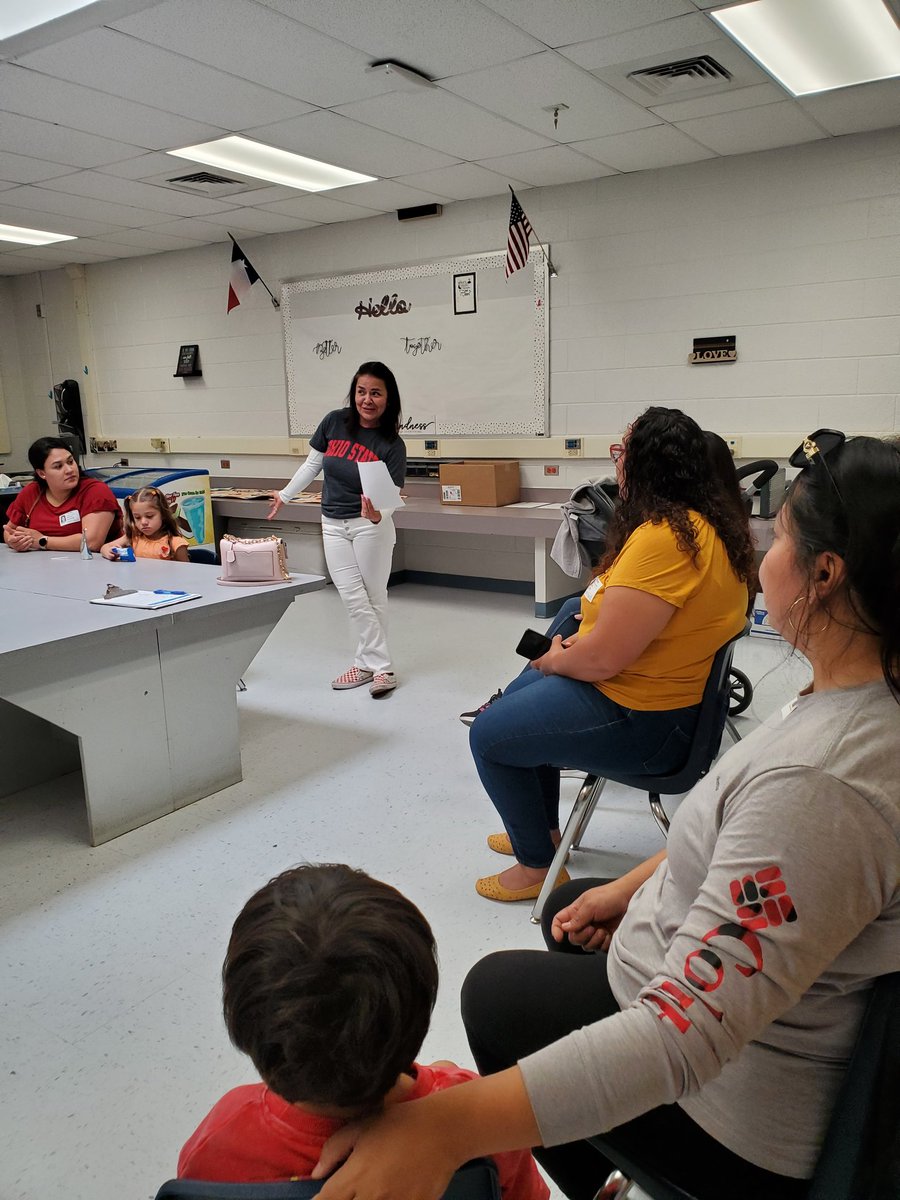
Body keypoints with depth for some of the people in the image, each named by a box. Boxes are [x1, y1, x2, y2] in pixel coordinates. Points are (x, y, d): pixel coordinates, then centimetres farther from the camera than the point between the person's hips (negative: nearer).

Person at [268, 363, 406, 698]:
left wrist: (377, 515, -40)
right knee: (354, 598, 1)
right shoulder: (335, 422, -6)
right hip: (333, 525, 3)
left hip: (370, 526, -3)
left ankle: (370, 663, 18)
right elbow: (313, 464, 9)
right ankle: (380, 666, 8)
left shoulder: (392, 445, -14)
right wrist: (285, 495, 17)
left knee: (374, 596, 5)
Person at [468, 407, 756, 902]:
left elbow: (602, 657, -29)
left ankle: (537, 866, 18)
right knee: (518, 700, 26)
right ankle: (544, 830, 39)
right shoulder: (707, 521, 4)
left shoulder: (664, 538, -30)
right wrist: (576, 644, 0)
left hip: (643, 721, -11)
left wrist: (552, 661, -8)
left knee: (489, 735, 1)